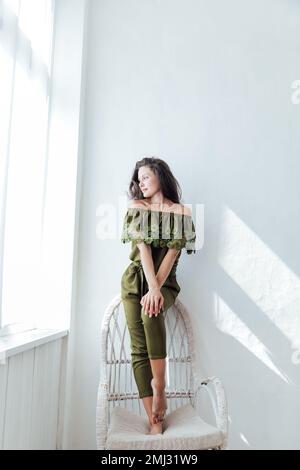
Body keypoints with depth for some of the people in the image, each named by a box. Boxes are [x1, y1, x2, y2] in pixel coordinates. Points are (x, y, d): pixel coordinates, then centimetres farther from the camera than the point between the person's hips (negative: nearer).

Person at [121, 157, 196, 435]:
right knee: (138, 349, -9)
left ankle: (159, 388, -19)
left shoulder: (182, 211, 3)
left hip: (165, 280, -1)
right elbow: (143, 247, -7)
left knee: (151, 313, -35)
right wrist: (152, 287, -18)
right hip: (135, 279, 2)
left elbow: (173, 253, -6)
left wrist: (156, 289, -17)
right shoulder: (136, 207, 6)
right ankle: (154, 421, -6)